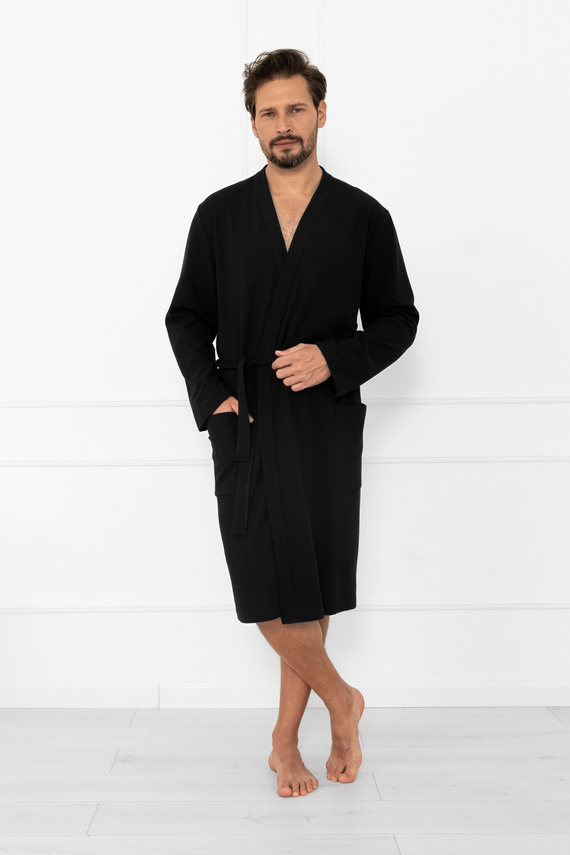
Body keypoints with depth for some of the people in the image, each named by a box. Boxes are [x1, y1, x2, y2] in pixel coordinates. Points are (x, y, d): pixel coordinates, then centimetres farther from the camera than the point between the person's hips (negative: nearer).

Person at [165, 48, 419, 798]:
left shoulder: (364, 218, 5)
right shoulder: (220, 215, 7)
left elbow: (396, 319, 8)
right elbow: (188, 317, 10)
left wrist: (336, 360, -10)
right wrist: (211, 395, -5)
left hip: (327, 420, 0)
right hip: (244, 422, 0)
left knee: (313, 588, 5)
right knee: (266, 590, -7)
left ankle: (286, 740, 24)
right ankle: (340, 699, 20)